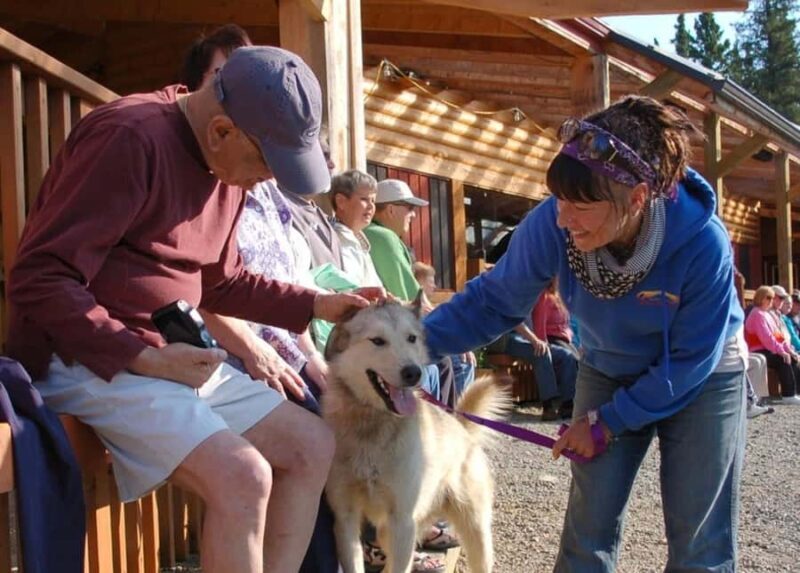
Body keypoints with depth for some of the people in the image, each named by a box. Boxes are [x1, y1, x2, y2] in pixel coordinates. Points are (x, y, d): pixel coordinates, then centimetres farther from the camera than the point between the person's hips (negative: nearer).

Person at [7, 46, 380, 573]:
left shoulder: (230, 163, 8)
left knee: (312, 445, 3)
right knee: (242, 476, -26)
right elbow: (38, 282, -22)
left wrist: (317, 305, 8)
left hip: (174, 359, 9)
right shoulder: (130, 140, -20)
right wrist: (145, 357, -25)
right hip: (89, 360, -9)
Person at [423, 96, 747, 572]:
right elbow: (494, 300, -14)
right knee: (588, 529, 1)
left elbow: (691, 360, -23)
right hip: (609, 372, 3)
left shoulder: (703, 242, -35)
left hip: (703, 376, -2)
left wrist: (607, 421, -18)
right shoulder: (552, 224, -28)